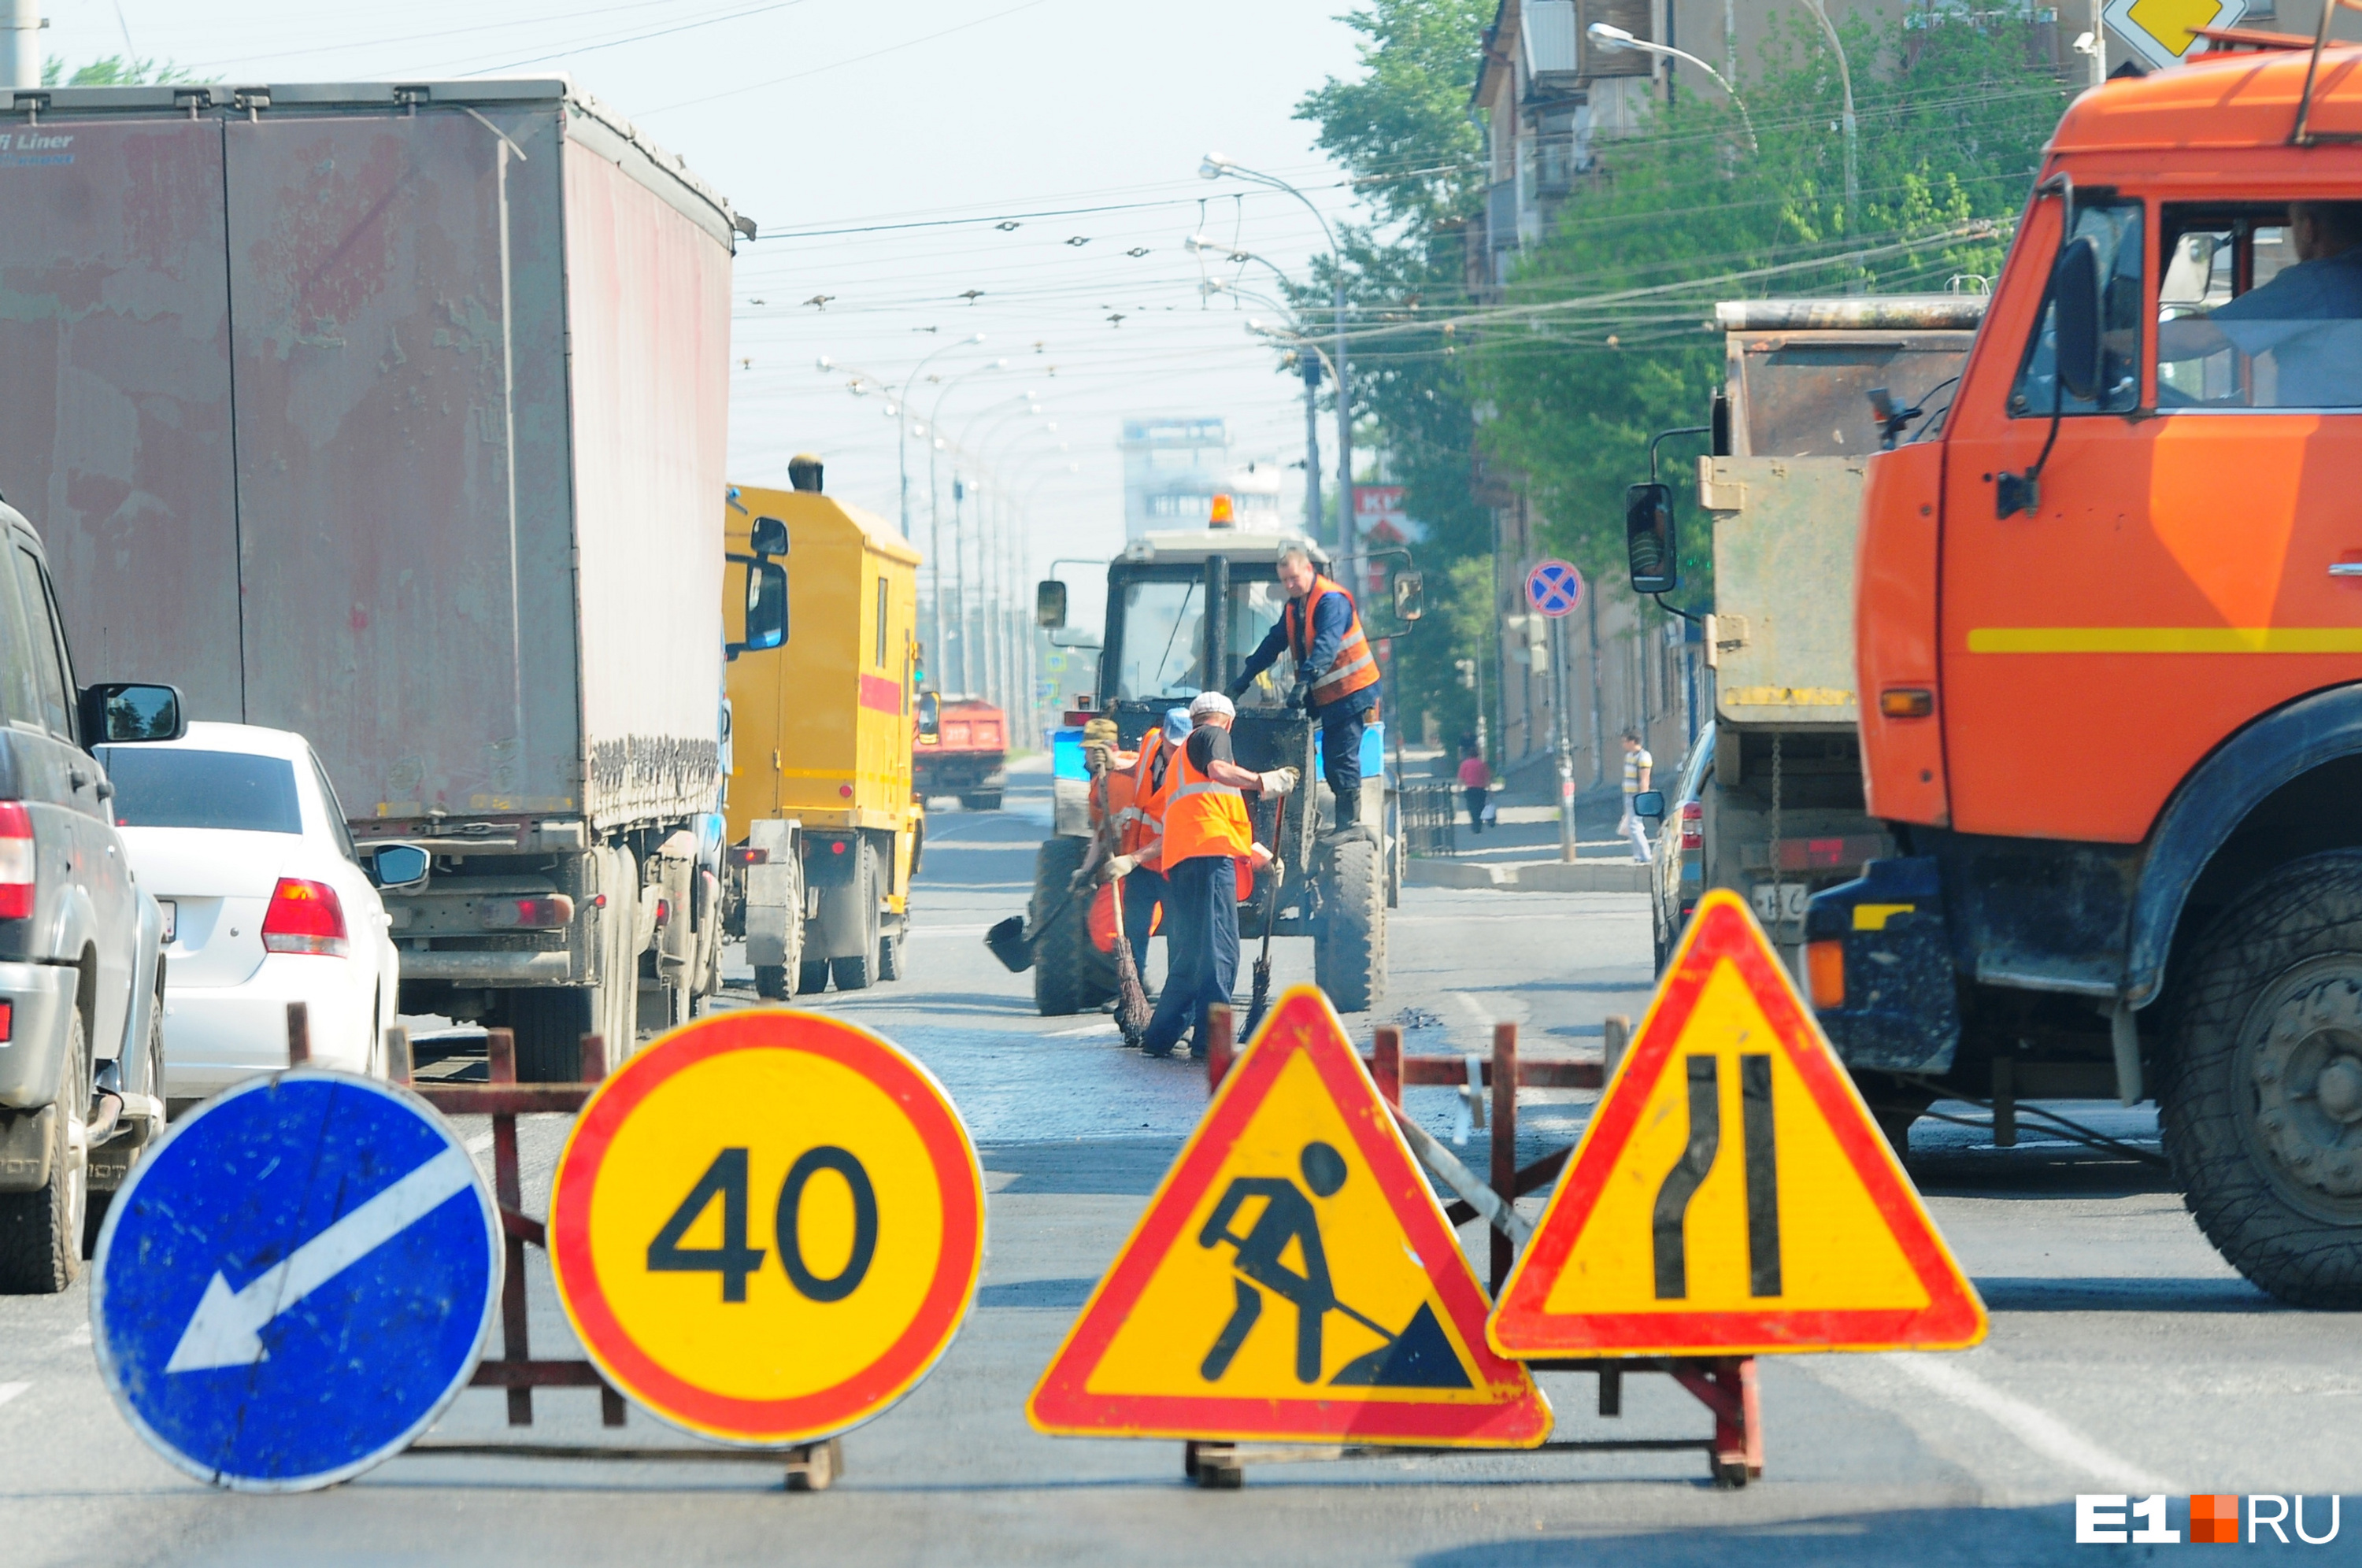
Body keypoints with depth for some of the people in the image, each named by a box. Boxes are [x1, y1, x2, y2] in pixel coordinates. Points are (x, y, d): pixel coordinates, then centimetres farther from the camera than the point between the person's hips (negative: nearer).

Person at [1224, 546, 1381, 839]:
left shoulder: (1331, 601, -17)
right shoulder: (1294, 606, 13)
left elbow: (1326, 646, -30)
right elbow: (1274, 644, 19)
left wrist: (1305, 683, -41)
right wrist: (1243, 681, 14)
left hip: (1351, 692, -10)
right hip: (1328, 695, 10)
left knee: (1342, 758, -13)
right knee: (1331, 760, 9)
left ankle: (1349, 823, -12)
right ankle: (1345, 821, 13)